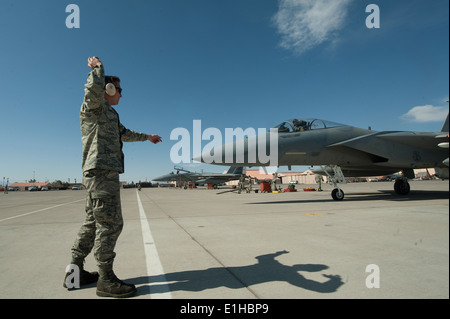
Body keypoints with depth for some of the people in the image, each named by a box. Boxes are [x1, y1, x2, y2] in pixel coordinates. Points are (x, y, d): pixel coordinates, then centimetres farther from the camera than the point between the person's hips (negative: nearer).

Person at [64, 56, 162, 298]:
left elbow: (125, 133, 42)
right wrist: (97, 67, -4)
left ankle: (75, 271, 22)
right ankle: (106, 280, -2)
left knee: (93, 222, 12)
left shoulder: (109, 113, 27)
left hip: (103, 174, 10)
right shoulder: (93, 107, -1)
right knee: (110, 223, -10)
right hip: (101, 172, -10)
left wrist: (147, 137, 54)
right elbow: (94, 87, -25)